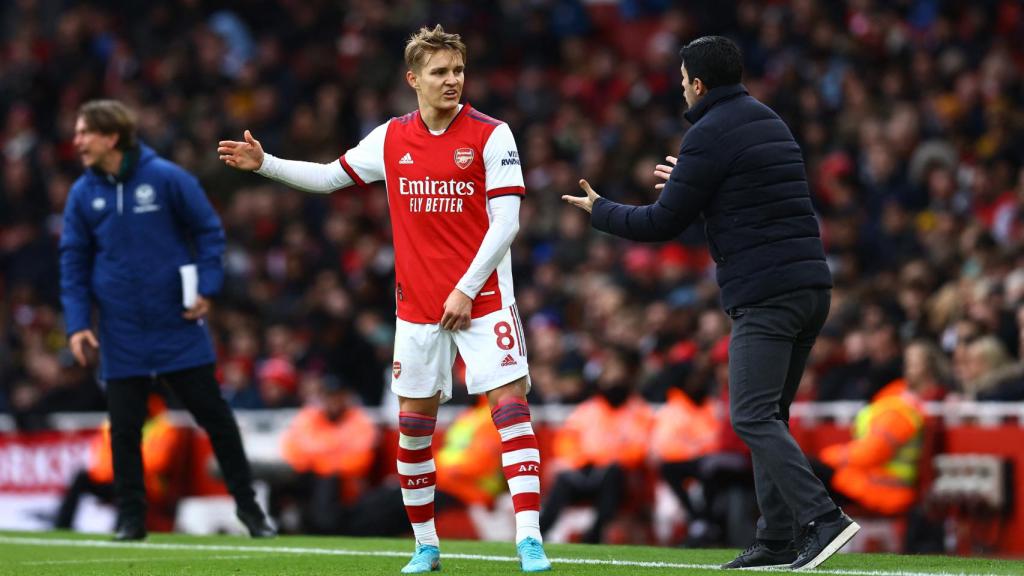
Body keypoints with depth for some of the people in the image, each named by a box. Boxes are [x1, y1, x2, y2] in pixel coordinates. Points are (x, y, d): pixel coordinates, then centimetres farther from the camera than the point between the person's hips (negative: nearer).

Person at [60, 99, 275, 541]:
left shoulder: (166, 178, -7)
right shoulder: (83, 195, 2)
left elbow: (208, 230, 1)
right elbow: (74, 263, 6)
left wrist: (206, 289, -8)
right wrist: (77, 323, -3)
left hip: (178, 327, -2)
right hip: (122, 336, 2)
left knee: (215, 416, 3)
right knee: (124, 428, 2)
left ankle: (248, 505, 14)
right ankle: (130, 518, 13)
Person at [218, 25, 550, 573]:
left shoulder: (490, 135, -6)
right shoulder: (391, 138, 6)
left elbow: (505, 223, -10)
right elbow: (330, 176, 20)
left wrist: (466, 289, -15)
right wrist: (264, 164, 9)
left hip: (481, 297, -4)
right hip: (417, 304, 4)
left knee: (510, 404, -13)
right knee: (413, 422, 5)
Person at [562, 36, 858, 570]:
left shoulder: (709, 134, -7)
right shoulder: (770, 121, 19)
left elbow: (663, 223, -5)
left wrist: (600, 210, 12)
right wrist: (688, 183, 44)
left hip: (764, 295, -9)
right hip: (811, 286, 9)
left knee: (753, 418, -12)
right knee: (769, 416, 12)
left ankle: (822, 518, -24)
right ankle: (776, 540, 8)